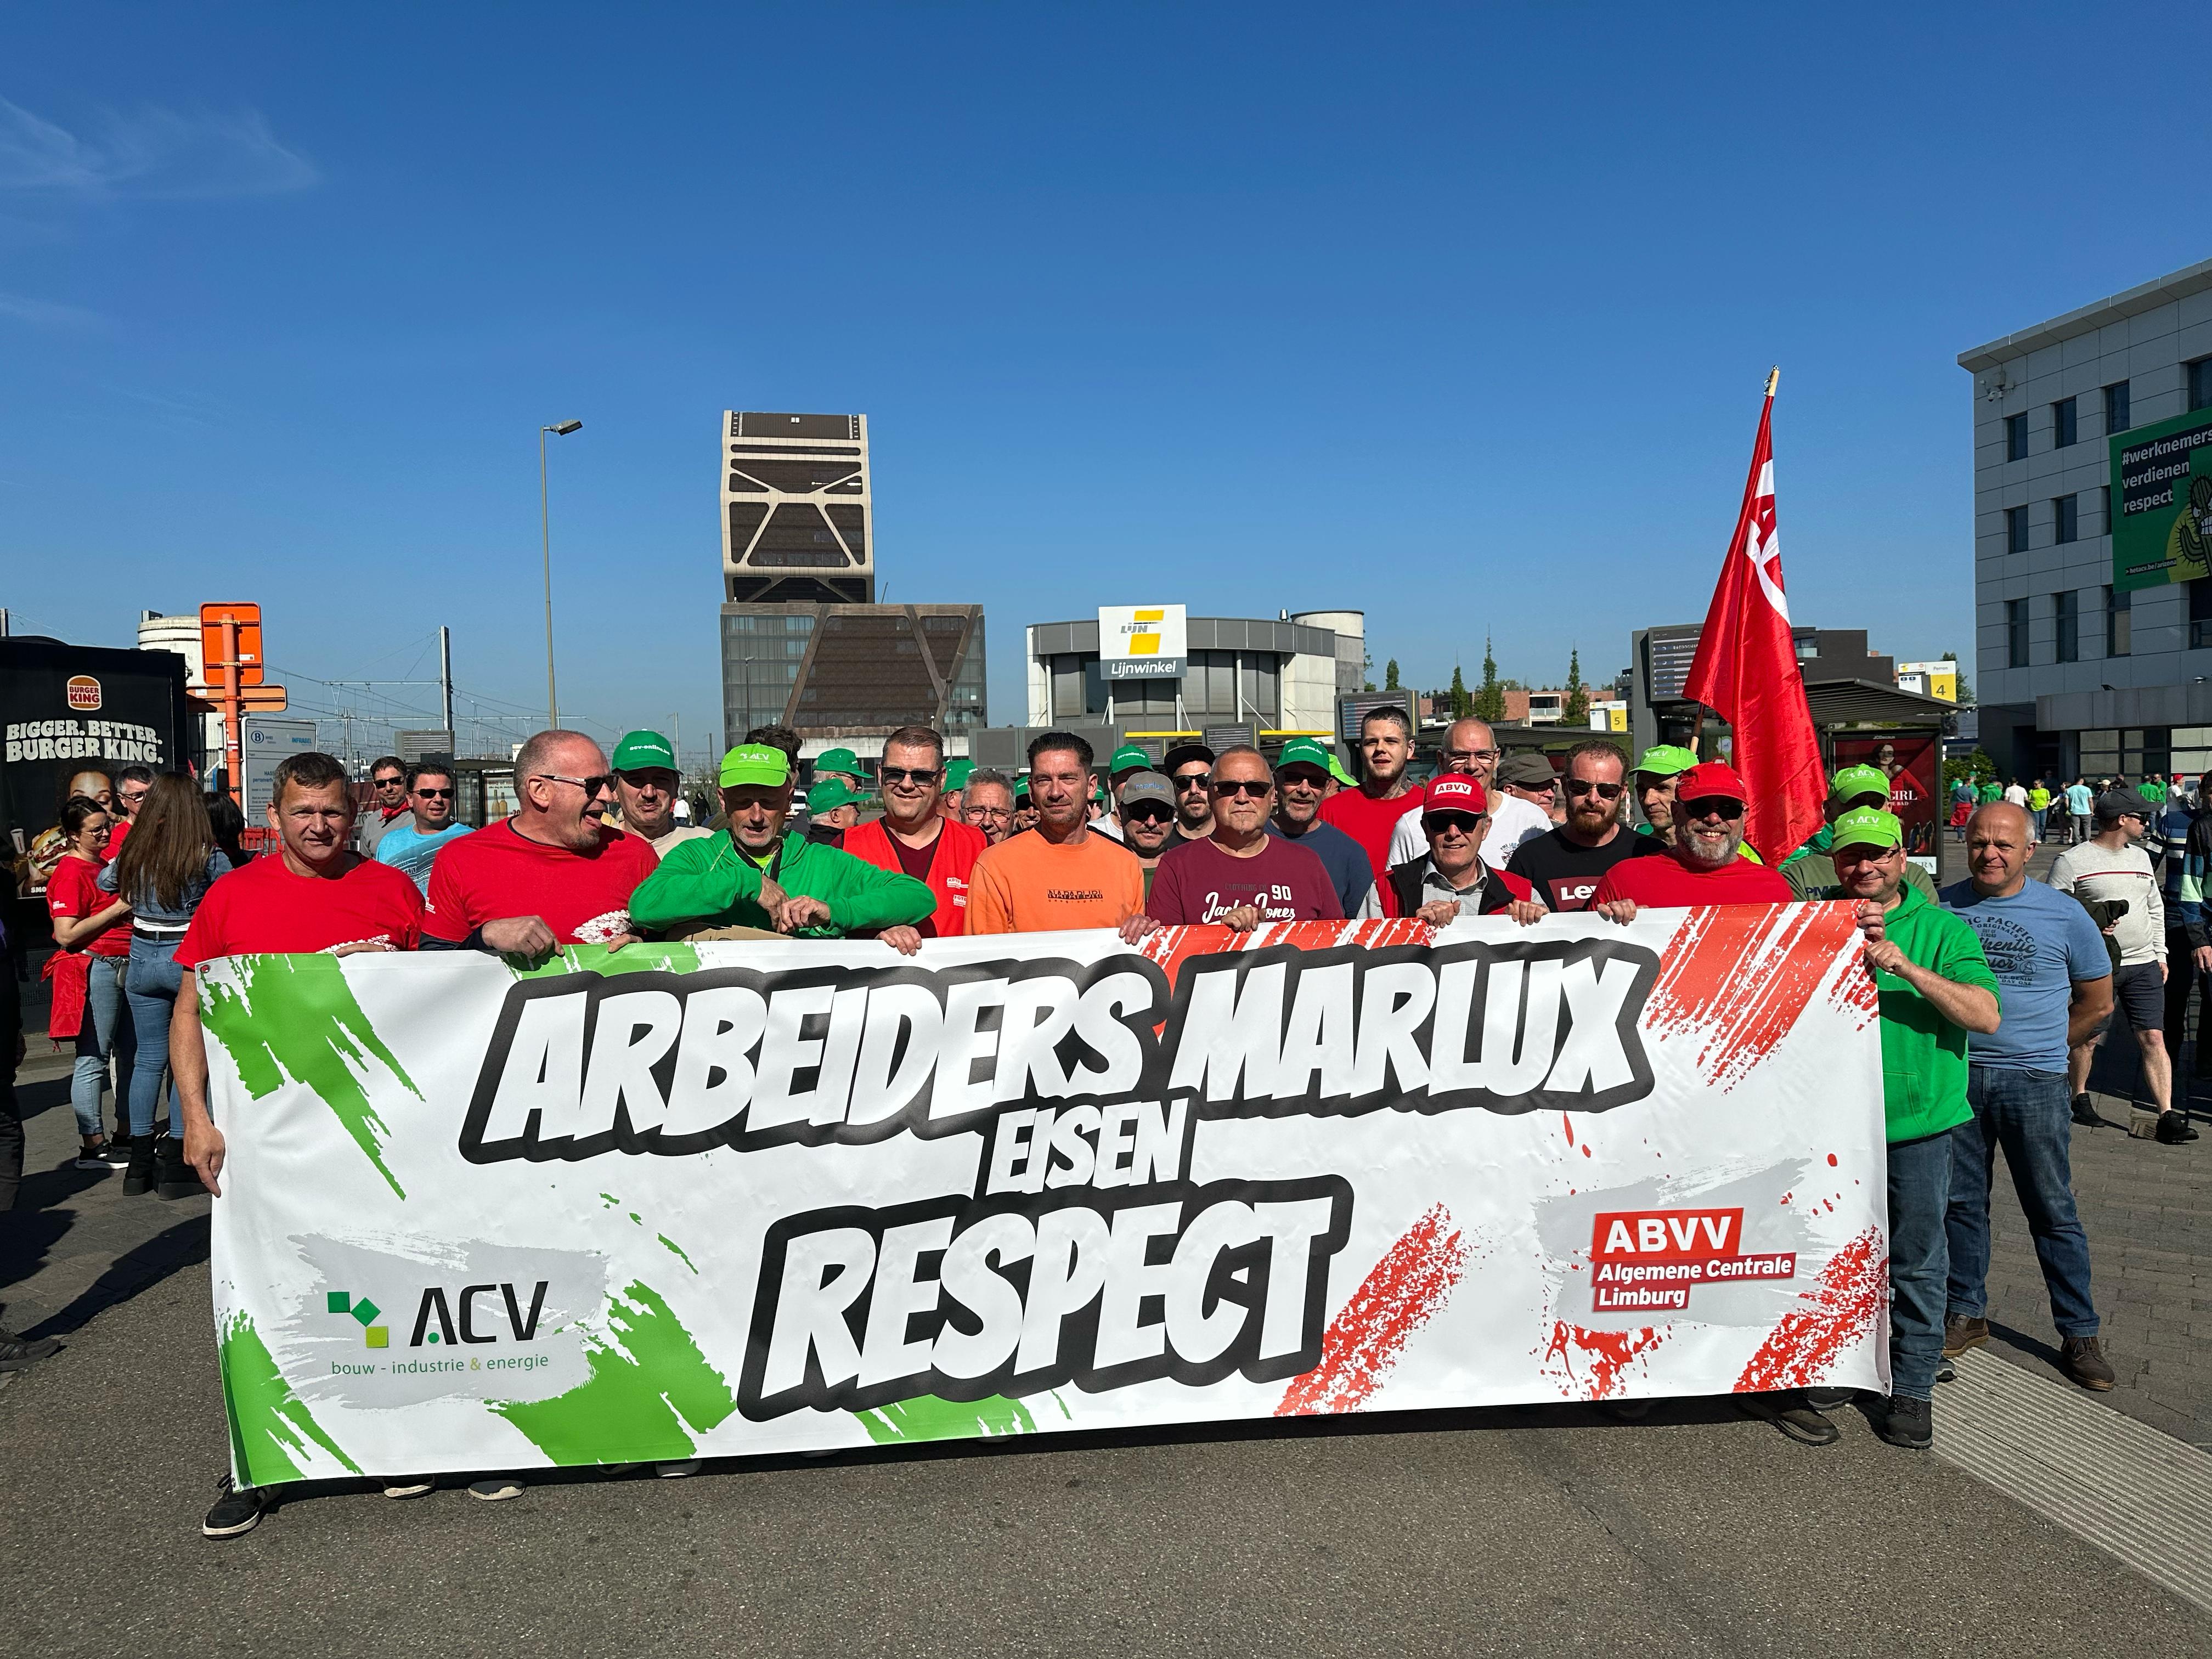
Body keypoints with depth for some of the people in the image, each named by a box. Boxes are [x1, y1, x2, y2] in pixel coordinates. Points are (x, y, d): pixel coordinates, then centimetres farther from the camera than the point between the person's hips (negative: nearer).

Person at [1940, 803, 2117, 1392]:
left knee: (2053, 1211, 3)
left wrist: (2038, 1046, 7)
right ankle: (1966, 1314, 24)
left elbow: (2097, 1002, 9)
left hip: (2034, 1083, -2)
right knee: (1961, 1202, 10)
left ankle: (2080, 1332, 16)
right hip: (1956, 1074, 2)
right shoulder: (1941, 907, 3)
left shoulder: (2064, 914, 0)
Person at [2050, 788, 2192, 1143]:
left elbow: (2156, 907, 23)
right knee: (2087, 1037, 5)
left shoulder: (2140, 857, 14)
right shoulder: (2071, 861, -7)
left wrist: (2160, 954, 17)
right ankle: (2078, 1098, 26)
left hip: (2144, 967, 5)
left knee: (2154, 1039, -1)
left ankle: (2167, 1116, 0)